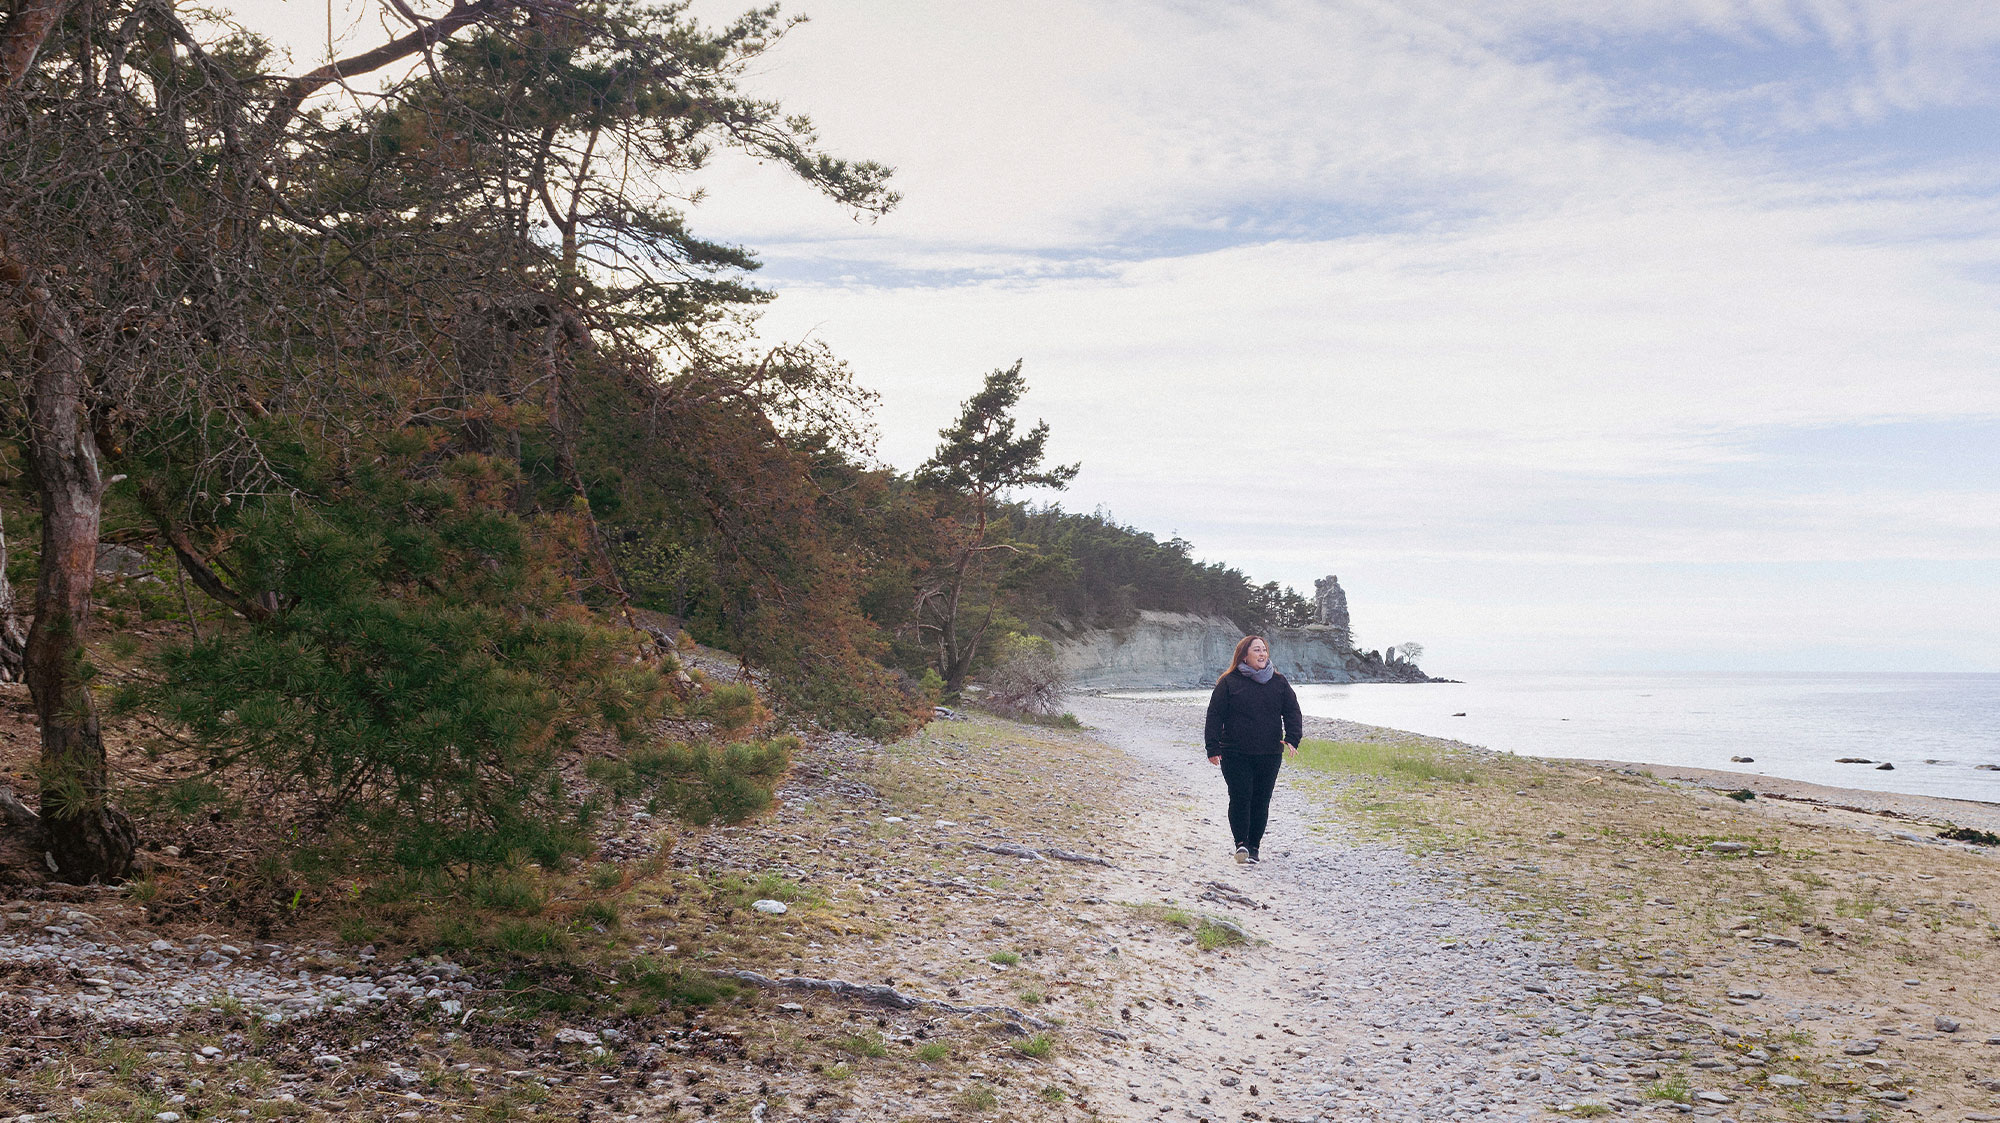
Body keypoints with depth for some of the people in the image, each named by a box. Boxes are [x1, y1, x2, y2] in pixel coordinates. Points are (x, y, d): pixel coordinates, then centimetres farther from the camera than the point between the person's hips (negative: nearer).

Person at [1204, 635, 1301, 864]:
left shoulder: (1278, 682, 10)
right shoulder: (1229, 682, 0)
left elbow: (1292, 712, 10)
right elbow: (1215, 715, 0)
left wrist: (1291, 739, -6)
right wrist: (1213, 748, -7)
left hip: (1270, 755, 3)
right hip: (1235, 755, -3)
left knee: (1261, 801, 5)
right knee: (1240, 798, -9)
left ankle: (1254, 847, 16)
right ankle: (1241, 844, 3)